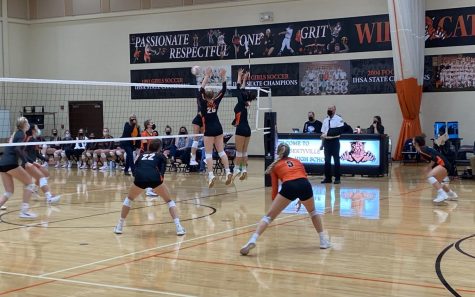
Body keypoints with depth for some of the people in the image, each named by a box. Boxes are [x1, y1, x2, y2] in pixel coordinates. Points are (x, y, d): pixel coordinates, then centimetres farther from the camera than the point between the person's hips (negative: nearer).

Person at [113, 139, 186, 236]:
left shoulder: (142, 155, 33)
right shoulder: (161, 156, 24)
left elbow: (135, 169, 27)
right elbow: (162, 171, 7)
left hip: (140, 178, 2)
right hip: (154, 179, -2)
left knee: (129, 198, 31)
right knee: (169, 201, 18)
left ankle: (119, 227, 29)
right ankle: (179, 227, 5)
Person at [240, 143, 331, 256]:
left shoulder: (275, 166, 26)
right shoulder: (297, 161, 33)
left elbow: (275, 189, 23)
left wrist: (274, 202, 36)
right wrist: (301, 198, 38)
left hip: (289, 186, -2)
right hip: (305, 185, 2)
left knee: (269, 216, 5)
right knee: (312, 212, 31)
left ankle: (252, 241, -11)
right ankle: (323, 240, 28)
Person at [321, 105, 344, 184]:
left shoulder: (338, 119, -6)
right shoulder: (325, 120, 13)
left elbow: (339, 131, -17)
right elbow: (323, 133, 14)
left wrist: (328, 133, -21)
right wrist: (322, 143, 11)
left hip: (335, 141, -5)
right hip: (326, 141, 5)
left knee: (336, 160, 0)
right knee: (327, 160, 7)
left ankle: (337, 178, 6)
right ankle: (327, 178, 14)